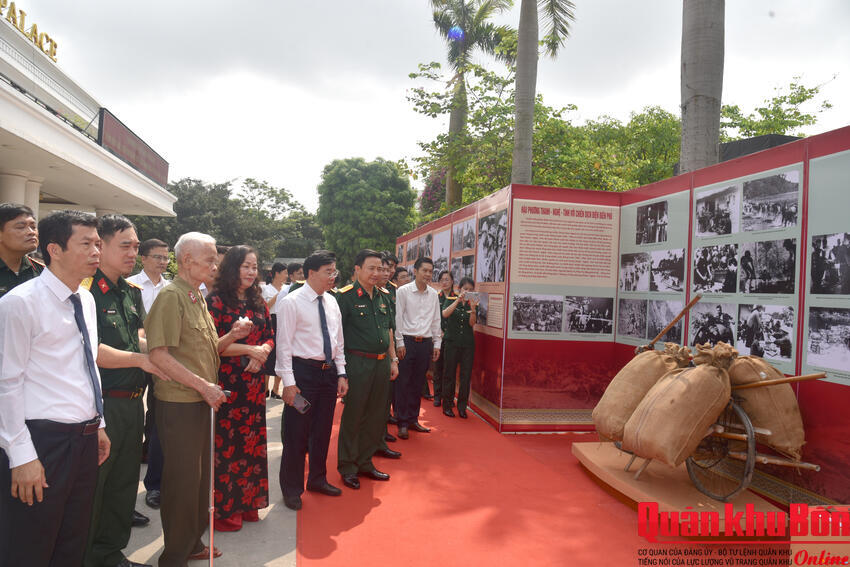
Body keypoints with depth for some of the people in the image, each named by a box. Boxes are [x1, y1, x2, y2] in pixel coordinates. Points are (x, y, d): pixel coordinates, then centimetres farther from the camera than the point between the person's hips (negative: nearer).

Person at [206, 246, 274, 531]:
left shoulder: (258, 302, 12)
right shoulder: (216, 300, -7)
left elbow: (270, 337, 12)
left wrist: (261, 352, -8)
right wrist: (249, 349, -15)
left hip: (254, 381, 6)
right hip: (226, 381, -6)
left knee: (252, 440, 11)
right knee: (225, 442, 0)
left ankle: (247, 502, 27)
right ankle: (223, 509, 16)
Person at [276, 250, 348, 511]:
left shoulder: (331, 302, 9)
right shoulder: (291, 302, -10)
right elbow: (284, 345, -12)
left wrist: (341, 374, 9)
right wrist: (289, 382, -16)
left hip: (328, 372, 7)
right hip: (303, 371, -6)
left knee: (323, 430, 17)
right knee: (296, 433, 3)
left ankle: (317, 479, 35)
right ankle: (292, 488, 20)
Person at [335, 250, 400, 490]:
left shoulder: (384, 296, 11)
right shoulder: (346, 296, -9)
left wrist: (393, 359, 15)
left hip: (382, 363, 7)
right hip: (357, 363, -6)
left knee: (376, 416, 13)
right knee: (352, 416, 4)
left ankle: (365, 463, 29)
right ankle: (347, 467, 19)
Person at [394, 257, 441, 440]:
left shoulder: (433, 294, 9)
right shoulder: (403, 291, -3)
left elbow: (436, 320, 13)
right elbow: (398, 318, -5)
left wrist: (436, 343, 10)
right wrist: (400, 343, -8)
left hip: (426, 342, 4)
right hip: (408, 341, -4)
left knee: (418, 383, 10)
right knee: (403, 382, 0)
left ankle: (413, 419, 22)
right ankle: (402, 422, 9)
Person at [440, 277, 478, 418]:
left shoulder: (473, 303, 7)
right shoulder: (450, 300, 3)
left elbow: (472, 323, -4)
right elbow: (445, 314, -16)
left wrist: (472, 308, -19)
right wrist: (458, 300, -22)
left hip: (468, 343, 2)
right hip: (452, 342, -2)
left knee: (466, 375, 2)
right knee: (449, 374, 3)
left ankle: (462, 407, 12)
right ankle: (447, 405, 13)